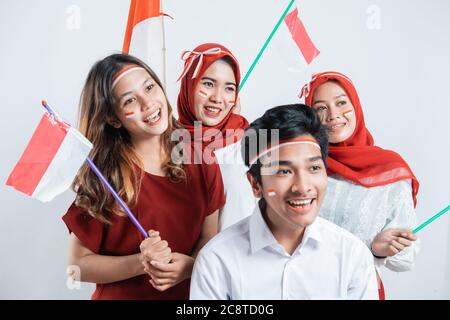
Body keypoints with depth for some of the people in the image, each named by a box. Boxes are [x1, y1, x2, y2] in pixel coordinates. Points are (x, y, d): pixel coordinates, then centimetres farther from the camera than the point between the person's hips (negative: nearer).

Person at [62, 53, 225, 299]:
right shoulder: (100, 175, -19)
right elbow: (79, 264, -12)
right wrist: (140, 263, -25)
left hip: (188, 290, 3)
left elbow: (208, 236, -2)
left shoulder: (201, 160, -12)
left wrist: (190, 265, -20)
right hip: (121, 294, -2)